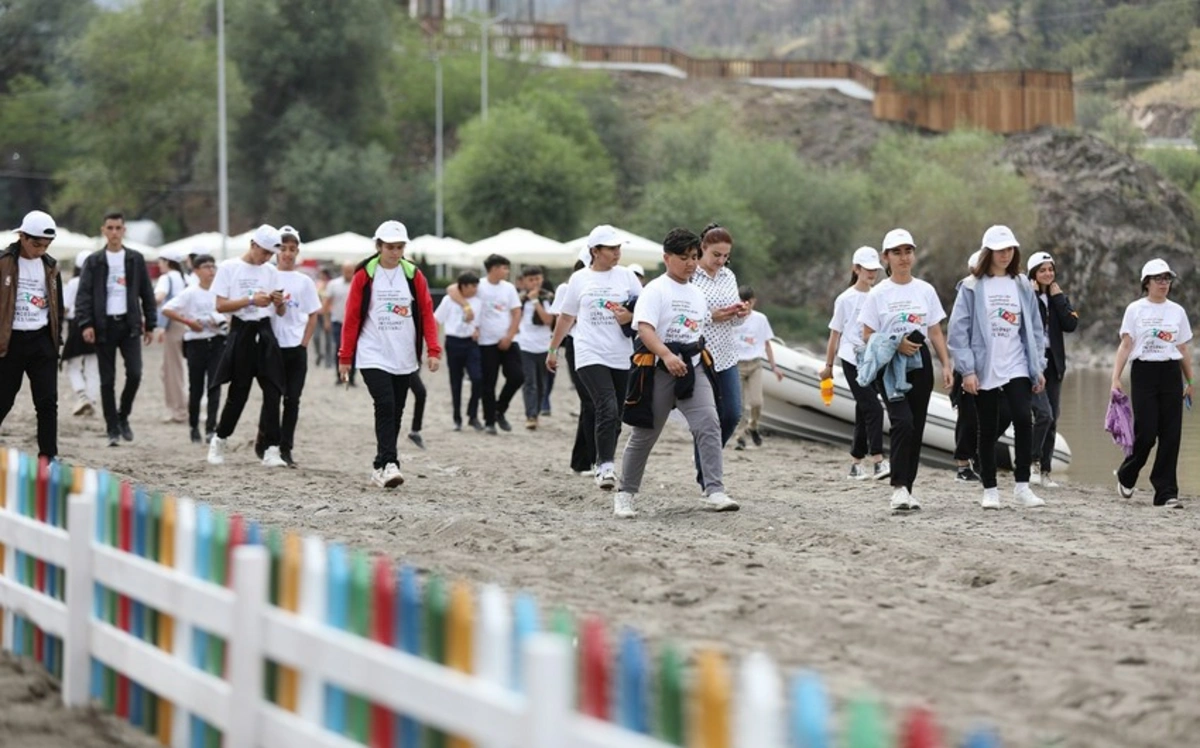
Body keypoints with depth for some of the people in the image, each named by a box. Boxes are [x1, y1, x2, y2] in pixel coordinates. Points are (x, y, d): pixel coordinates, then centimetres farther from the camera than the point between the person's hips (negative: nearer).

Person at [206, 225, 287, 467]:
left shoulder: (270, 272, 11)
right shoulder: (229, 268, -1)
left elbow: (278, 311, 15)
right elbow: (220, 305, -7)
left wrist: (278, 302, -8)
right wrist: (251, 299, -16)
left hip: (265, 333, 4)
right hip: (241, 332, -4)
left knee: (272, 392, -5)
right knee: (238, 393, 1)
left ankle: (270, 449, -4)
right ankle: (219, 441, 20)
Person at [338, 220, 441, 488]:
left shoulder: (413, 275, 5)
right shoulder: (364, 275, -3)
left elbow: (426, 313, 5)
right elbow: (352, 317, -1)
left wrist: (433, 350, -3)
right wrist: (345, 356, -1)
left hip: (404, 357, 4)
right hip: (373, 356, -3)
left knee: (395, 413, 8)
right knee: (385, 406, -18)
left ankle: (381, 468, 18)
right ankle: (389, 464, -23)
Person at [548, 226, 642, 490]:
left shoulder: (626, 276, 6)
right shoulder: (579, 279, 5)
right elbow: (566, 317, 15)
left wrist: (631, 317, -12)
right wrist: (553, 350, 18)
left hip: (622, 357, 3)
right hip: (590, 356, -3)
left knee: (614, 415, 6)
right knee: (607, 409, -20)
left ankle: (605, 465, 18)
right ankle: (605, 466, -22)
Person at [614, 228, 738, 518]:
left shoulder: (697, 294, 14)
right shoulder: (655, 290, -7)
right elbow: (645, 328, -22)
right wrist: (667, 356, -36)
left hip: (693, 367, 5)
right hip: (658, 369, -5)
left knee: (709, 423, -14)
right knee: (645, 432, 4)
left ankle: (714, 492, -17)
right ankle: (625, 494, 19)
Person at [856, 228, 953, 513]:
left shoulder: (925, 290, 9)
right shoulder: (878, 294, 0)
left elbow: (935, 332, 11)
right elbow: (867, 337, -1)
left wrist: (946, 365, 2)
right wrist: (895, 345, -16)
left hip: (920, 363, 4)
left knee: (916, 428, 4)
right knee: (903, 422, -20)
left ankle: (907, 489, 12)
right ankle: (898, 488, -19)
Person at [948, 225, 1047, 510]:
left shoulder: (1022, 286, 9)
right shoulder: (972, 287, -1)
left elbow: (1034, 327, 13)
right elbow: (959, 330, -5)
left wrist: (1038, 367, 8)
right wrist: (967, 370, -11)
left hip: (1016, 367, 2)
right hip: (984, 370, -2)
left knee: (1024, 419, -16)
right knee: (988, 430, 5)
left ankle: (1022, 485, -8)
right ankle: (990, 489, 15)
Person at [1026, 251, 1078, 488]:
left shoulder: (1059, 297, 13)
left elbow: (1071, 324, -2)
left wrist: (1057, 297, -4)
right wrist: (1033, 293, -15)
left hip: (1053, 362, 6)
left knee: (1052, 420, 6)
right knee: (1044, 414, -19)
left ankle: (1045, 471, 11)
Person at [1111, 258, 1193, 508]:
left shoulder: (1177, 311, 11)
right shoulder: (1135, 309, 3)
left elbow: (1184, 349, 15)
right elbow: (1125, 345, -1)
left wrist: (1190, 382, 12)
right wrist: (1116, 378, -9)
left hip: (1171, 374, 3)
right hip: (1143, 372, -3)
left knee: (1170, 435, -3)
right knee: (1146, 432, -9)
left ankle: (1166, 492, 1)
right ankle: (1126, 476, 18)